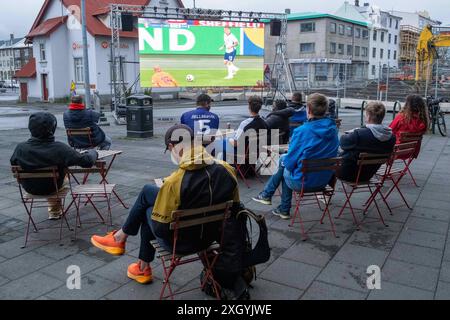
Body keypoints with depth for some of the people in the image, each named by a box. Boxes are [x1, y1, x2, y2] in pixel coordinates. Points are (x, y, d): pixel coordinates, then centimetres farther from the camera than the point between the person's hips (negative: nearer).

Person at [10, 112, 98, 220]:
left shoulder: (21, 148, -24)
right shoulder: (59, 148, -32)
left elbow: (13, 163, -2)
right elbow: (87, 161, -27)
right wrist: (93, 153, -4)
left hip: (29, 189, 2)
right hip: (52, 188, -2)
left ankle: (54, 212, 47)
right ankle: (54, 211, 48)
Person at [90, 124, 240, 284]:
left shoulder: (174, 182, -30)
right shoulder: (227, 170, -13)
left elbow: (160, 228, -20)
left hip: (181, 243, -6)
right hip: (212, 235, 6)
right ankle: (143, 266, 33)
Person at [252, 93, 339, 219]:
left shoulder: (302, 131, -21)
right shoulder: (333, 128, -1)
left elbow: (290, 162, -16)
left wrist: (286, 161, 9)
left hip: (303, 182, -6)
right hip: (325, 180, 6)